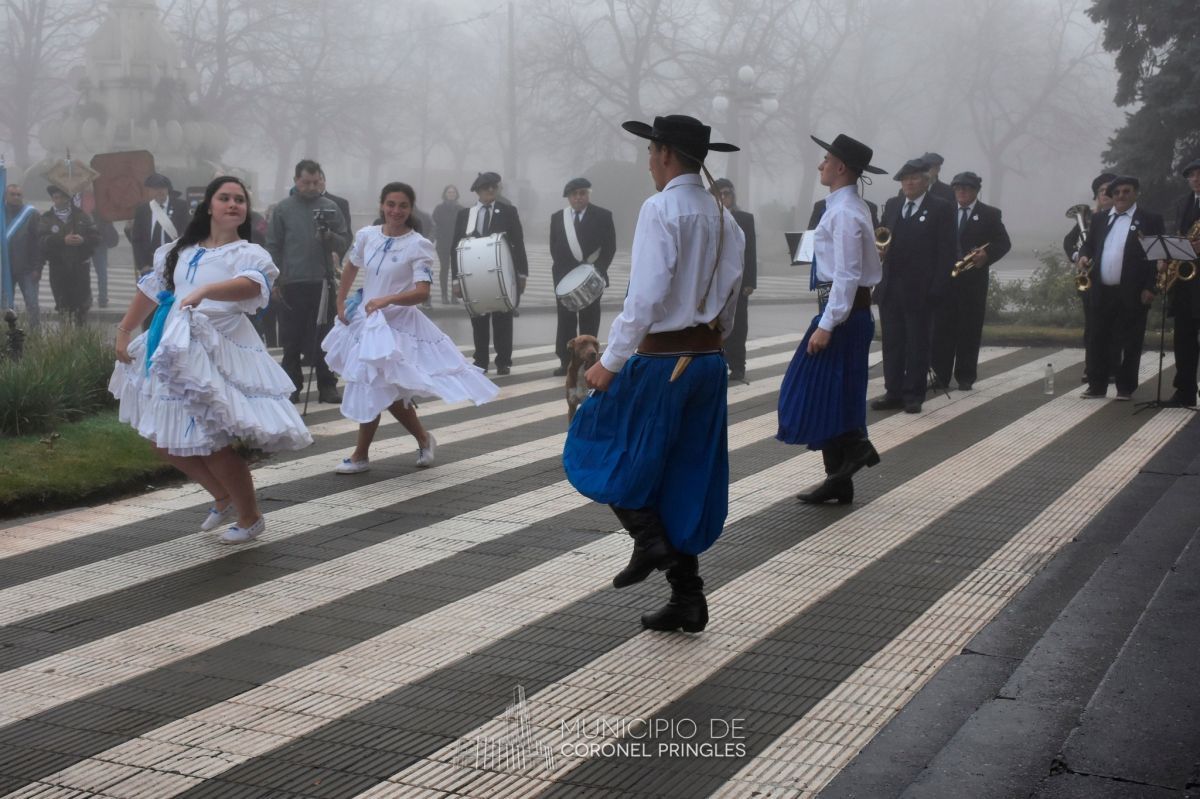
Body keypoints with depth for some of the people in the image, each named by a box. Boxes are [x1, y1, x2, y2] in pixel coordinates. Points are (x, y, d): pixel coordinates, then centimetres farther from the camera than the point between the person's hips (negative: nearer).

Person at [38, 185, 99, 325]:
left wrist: (83, 240, -18)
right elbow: (42, 241, -12)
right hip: (58, 269, 0)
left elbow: (96, 237, 2)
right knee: (63, 307, 2)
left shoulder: (81, 215, 6)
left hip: (80, 267, 0)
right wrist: (63, 240, -24)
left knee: (82, 305, 4)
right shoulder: (46, 219, 3)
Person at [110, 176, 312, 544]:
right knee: (166, 442, 9)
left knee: (211, 444, -8)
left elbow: (251, 285, -26)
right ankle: (224, 499, 32)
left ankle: (250, 518, 16)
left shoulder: (248, 254, -4)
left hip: (220, 354, -7)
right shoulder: (182, 250, 14)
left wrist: (205, 291, -42)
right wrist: (123, 332, 19)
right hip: (174, 354, 7)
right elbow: (151, 290, 21)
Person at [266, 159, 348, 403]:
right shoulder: (283, 208, 3)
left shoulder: (330, 207, 6)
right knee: (291, 338, 5)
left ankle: (327, 385, 11)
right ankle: (292, 385, 14)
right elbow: (274, 246, 4)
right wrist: (275, 281, 0)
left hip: (322, 282, 1)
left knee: (324, 336, 5)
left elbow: (343, 243, 6)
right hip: (291, 283, -1)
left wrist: (329, 236, -15)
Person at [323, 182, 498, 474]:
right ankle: (423, 439, 30)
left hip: (397, 324, -5)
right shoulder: (366, 235, 1)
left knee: (372, 390, -4)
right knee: (386, 392, 10)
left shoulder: (418, 245, -13)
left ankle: (361, 455, 13)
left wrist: (388, 300, -33)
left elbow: (422, 292, -20)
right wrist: (340, 303, 13)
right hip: (365, 319, 5)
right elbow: (350, 268, 19)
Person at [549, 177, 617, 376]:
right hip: (565, 277, 2)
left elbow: (610, 246, -3)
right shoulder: (557, 217, 6)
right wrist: (562, 274, -3)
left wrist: (598, 270, -13)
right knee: (566, 321, 3)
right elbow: (554, 249, 7)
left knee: (589, 321, 3)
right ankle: (566, 362, 7)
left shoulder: (603, 216, -2)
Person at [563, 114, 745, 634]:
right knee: (685, 477, 13)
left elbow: (646, 296, -20)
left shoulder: (661, 209, -13)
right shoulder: (724, 218, 10)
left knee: (600, 447, 12)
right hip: (708, 361, 7)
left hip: (659, 359, -7)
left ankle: (648, 538, -3)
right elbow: (730, 297, 14)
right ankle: (687, 600, 15)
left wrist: (611, 362, -16)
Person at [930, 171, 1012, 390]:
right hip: (945, 277, 2)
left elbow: (1004, 243, 3)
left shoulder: (990, 214, 6)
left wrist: (987, 255, -15)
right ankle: (941, 375, 5)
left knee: (970, 329, 1)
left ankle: (965, 377, 7)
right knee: (941, 327, -1)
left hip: (973, 279, -1)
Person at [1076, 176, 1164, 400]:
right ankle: (1097, 386, 12)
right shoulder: (1099, 219, 15)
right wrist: (1084, 256, -6)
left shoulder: (1150, 220, 0)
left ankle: (1126, 388, 9)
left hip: (1132, 293, -4)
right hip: (1102, 291, 4)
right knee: (1097, 340, 6)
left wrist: (1150, 287, -12)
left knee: (1129, 343, 2)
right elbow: (1089, 244, 19)